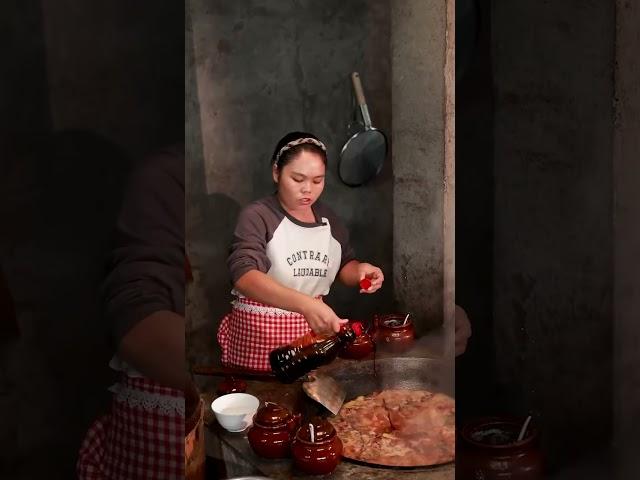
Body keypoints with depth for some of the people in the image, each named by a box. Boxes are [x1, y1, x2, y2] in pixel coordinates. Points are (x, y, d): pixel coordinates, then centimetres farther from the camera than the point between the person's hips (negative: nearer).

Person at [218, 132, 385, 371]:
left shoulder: (327, 217, 7)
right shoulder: (257, 216, -11)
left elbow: (345, 264, 19)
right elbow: (244, 275, -26)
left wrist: (359, 270, -6)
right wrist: (305, 304, -39)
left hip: (312, 333, 5)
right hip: (260, 335, -5)